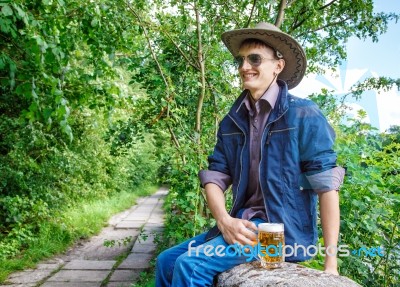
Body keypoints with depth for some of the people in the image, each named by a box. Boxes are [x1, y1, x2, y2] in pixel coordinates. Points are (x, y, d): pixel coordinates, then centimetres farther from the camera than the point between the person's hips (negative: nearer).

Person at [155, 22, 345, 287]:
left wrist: (331, 262, -14)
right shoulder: (231, 122, 8)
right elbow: (215, 177, 4)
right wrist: (224, 220, -15)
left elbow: (327, 185, -12)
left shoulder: (303, 115, -10)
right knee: (167, 261, 3)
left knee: (190, 264, -21)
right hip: (244, 225, 6)